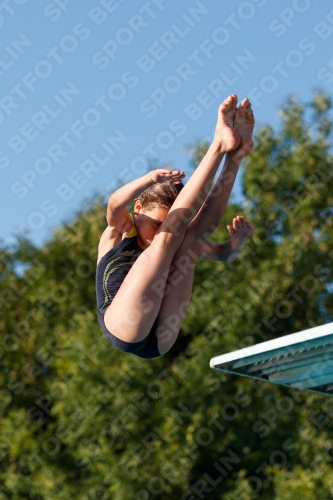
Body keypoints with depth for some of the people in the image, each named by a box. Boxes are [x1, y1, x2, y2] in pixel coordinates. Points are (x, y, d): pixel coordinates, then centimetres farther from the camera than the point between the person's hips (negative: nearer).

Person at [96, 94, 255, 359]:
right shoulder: (120, 231, 11)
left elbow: (223, 253, 19)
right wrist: (150, 178, -33)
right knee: (170, 235, -14)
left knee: (194, 234, -3)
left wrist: (238, 238, -6)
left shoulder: (174, 239, 23)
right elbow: (115, 204, -12)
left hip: (158, 341, 4)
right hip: (121, 327, -4)